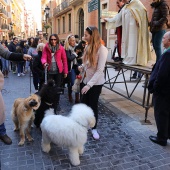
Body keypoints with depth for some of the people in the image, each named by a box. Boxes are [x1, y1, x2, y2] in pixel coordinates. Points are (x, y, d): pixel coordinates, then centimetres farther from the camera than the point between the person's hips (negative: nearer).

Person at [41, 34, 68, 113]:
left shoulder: (61, 48, -1)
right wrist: (44, 63, -32)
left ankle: (57, 103, 22)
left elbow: (64, 60, 1)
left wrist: (65, 71, -2)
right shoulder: (46, 48, 0)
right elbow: (43, 57, -8)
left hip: (59, 71, 0)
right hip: (49, 71, 0)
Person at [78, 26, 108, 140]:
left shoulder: (102, 49, -17)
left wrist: (89, 85, -26)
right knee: (84, 103, 13)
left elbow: (100, 70, -22)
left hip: (96, 83, -6)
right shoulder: (88, 47, 3)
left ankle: (94, 128, 27)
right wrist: (82, 67, -5)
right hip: (85, 80, 6)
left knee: (93, 105, 7)